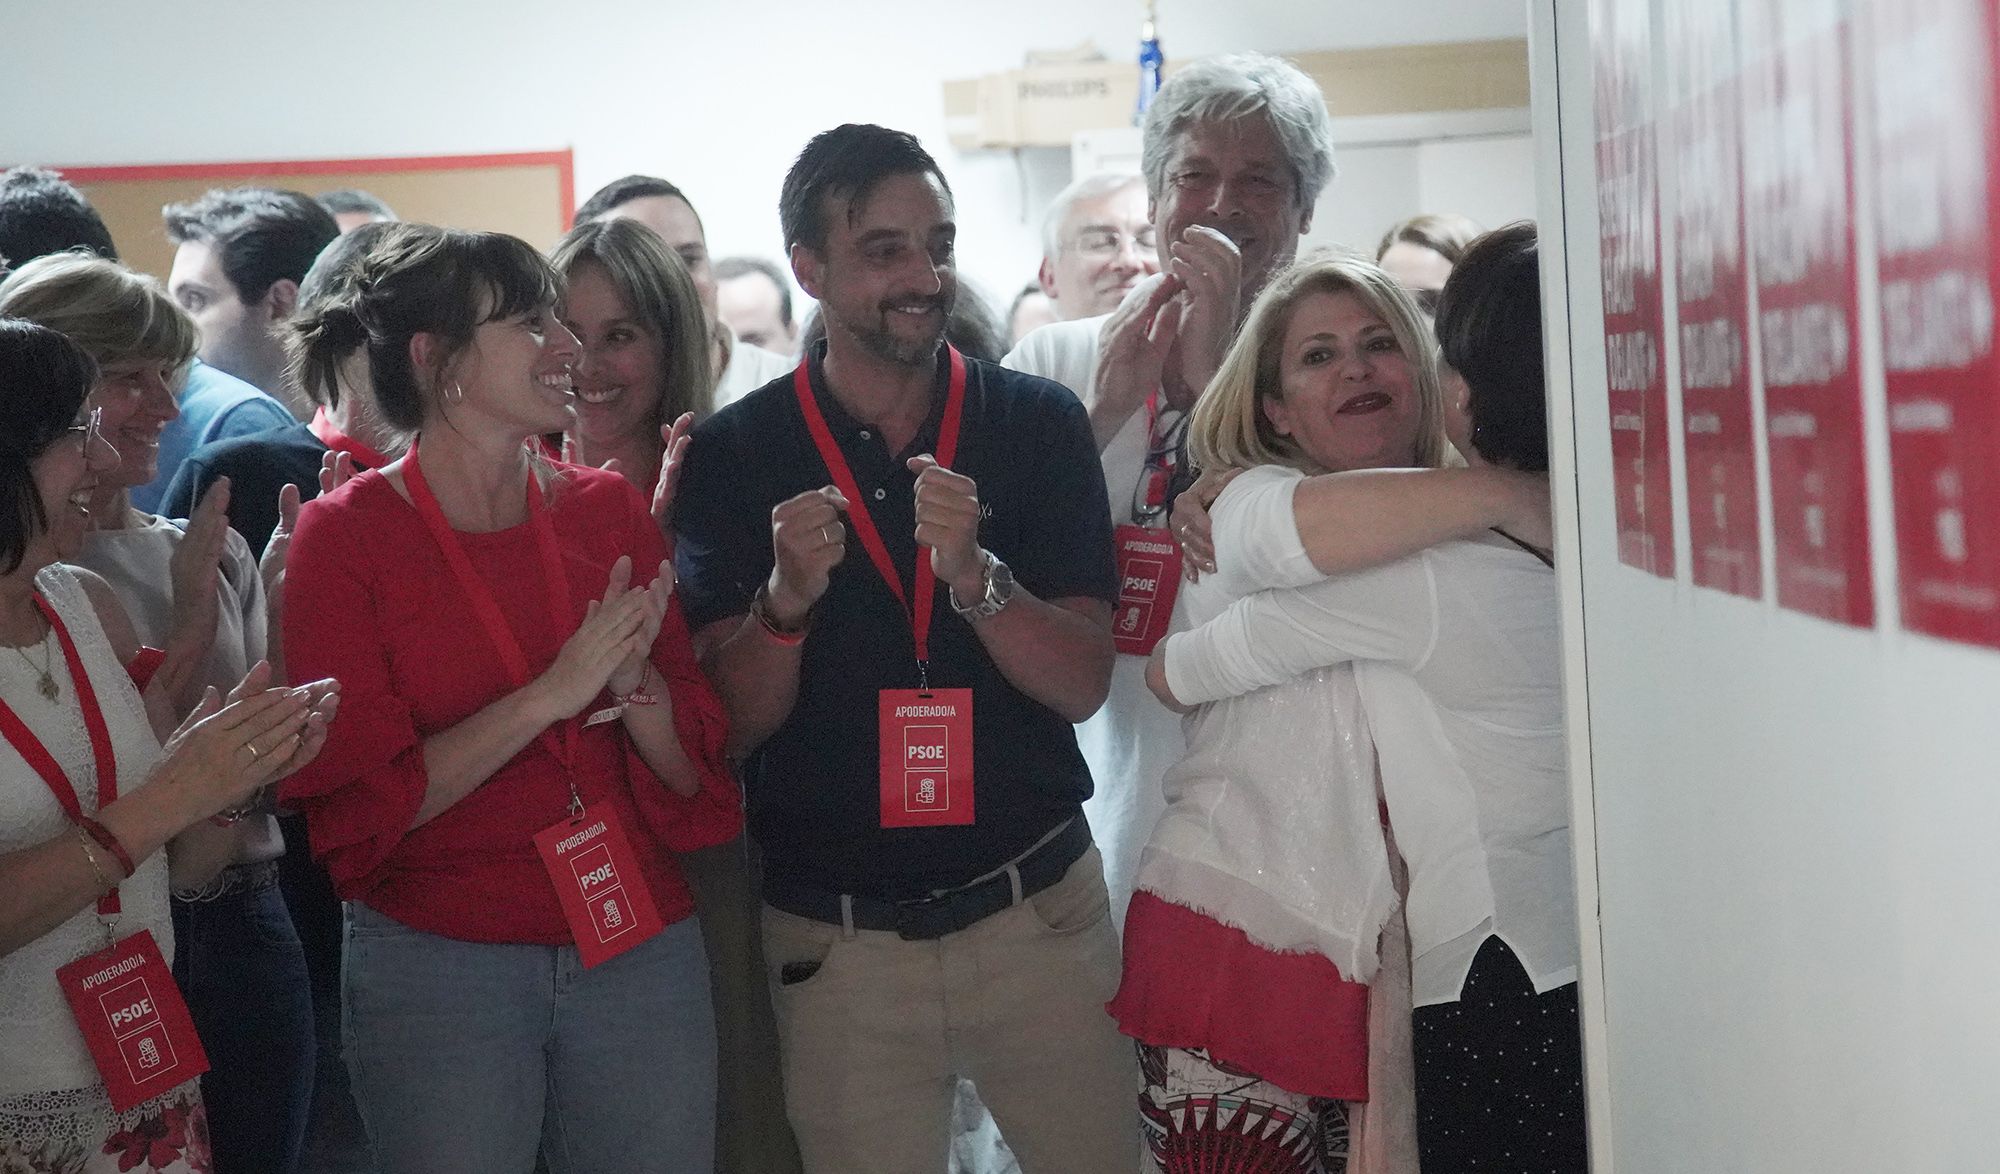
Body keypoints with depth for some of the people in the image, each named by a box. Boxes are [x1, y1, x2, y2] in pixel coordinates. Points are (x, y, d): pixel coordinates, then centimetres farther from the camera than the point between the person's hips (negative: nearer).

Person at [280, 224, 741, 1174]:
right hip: (439, 965, -3)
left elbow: (694, 771, 6)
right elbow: (360, 805, -11)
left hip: (641, 948, 4)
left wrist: (638, 684, -15)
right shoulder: (345, 536, -6)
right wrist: (551, 695, -18)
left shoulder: (609, 511, 5)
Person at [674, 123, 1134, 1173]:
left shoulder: (1038, 425, -1)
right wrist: (787, 597, -22)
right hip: (833, 938, 0)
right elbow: (734, 725, -3)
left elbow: (1081, 684, -5)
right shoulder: (735, 456, -1)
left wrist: (974, 575, -23)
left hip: (1036, 914, 1)